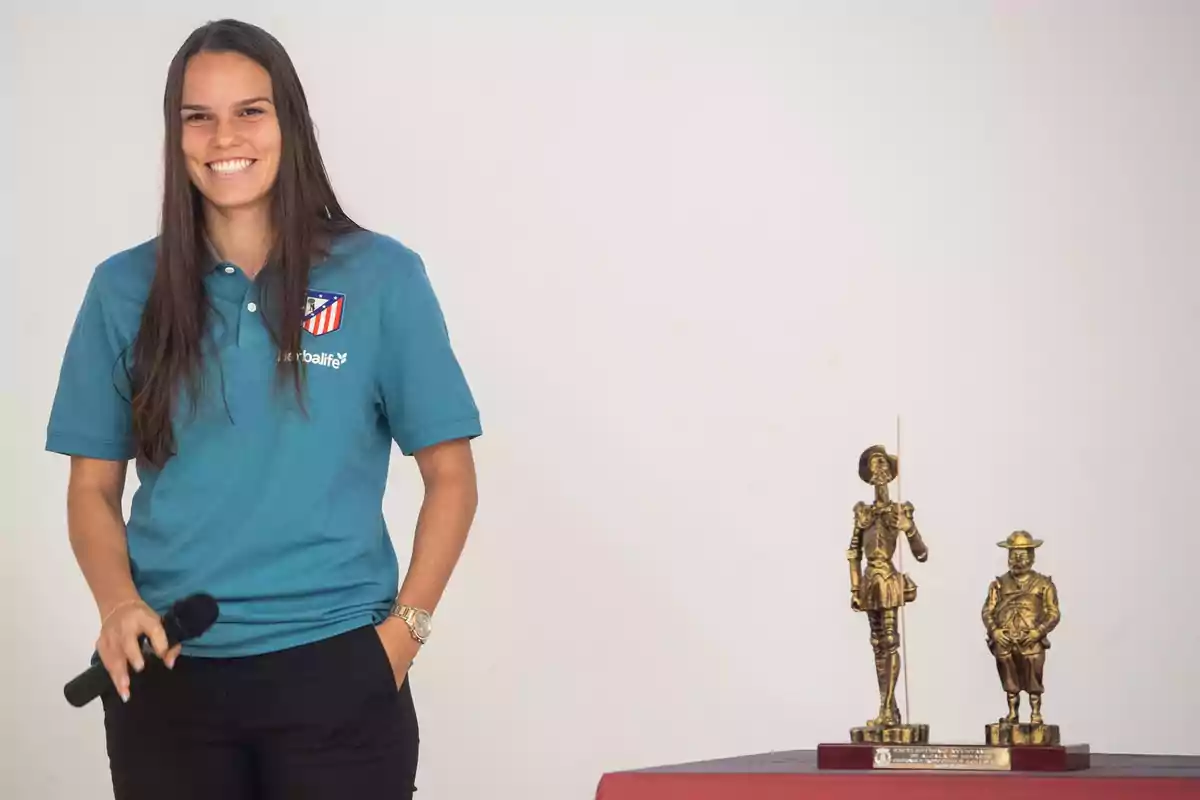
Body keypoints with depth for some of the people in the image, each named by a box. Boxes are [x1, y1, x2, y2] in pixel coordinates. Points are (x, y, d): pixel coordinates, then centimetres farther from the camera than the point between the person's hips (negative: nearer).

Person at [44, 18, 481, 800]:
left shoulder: (382, 276, 0)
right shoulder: (126, 288, 5)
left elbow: (451, 478, 3)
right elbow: (93, 487, 8)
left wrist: (405, 629, -7)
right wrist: (118, 604, -10)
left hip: (335, 674, -2)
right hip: (166, 675, 2)